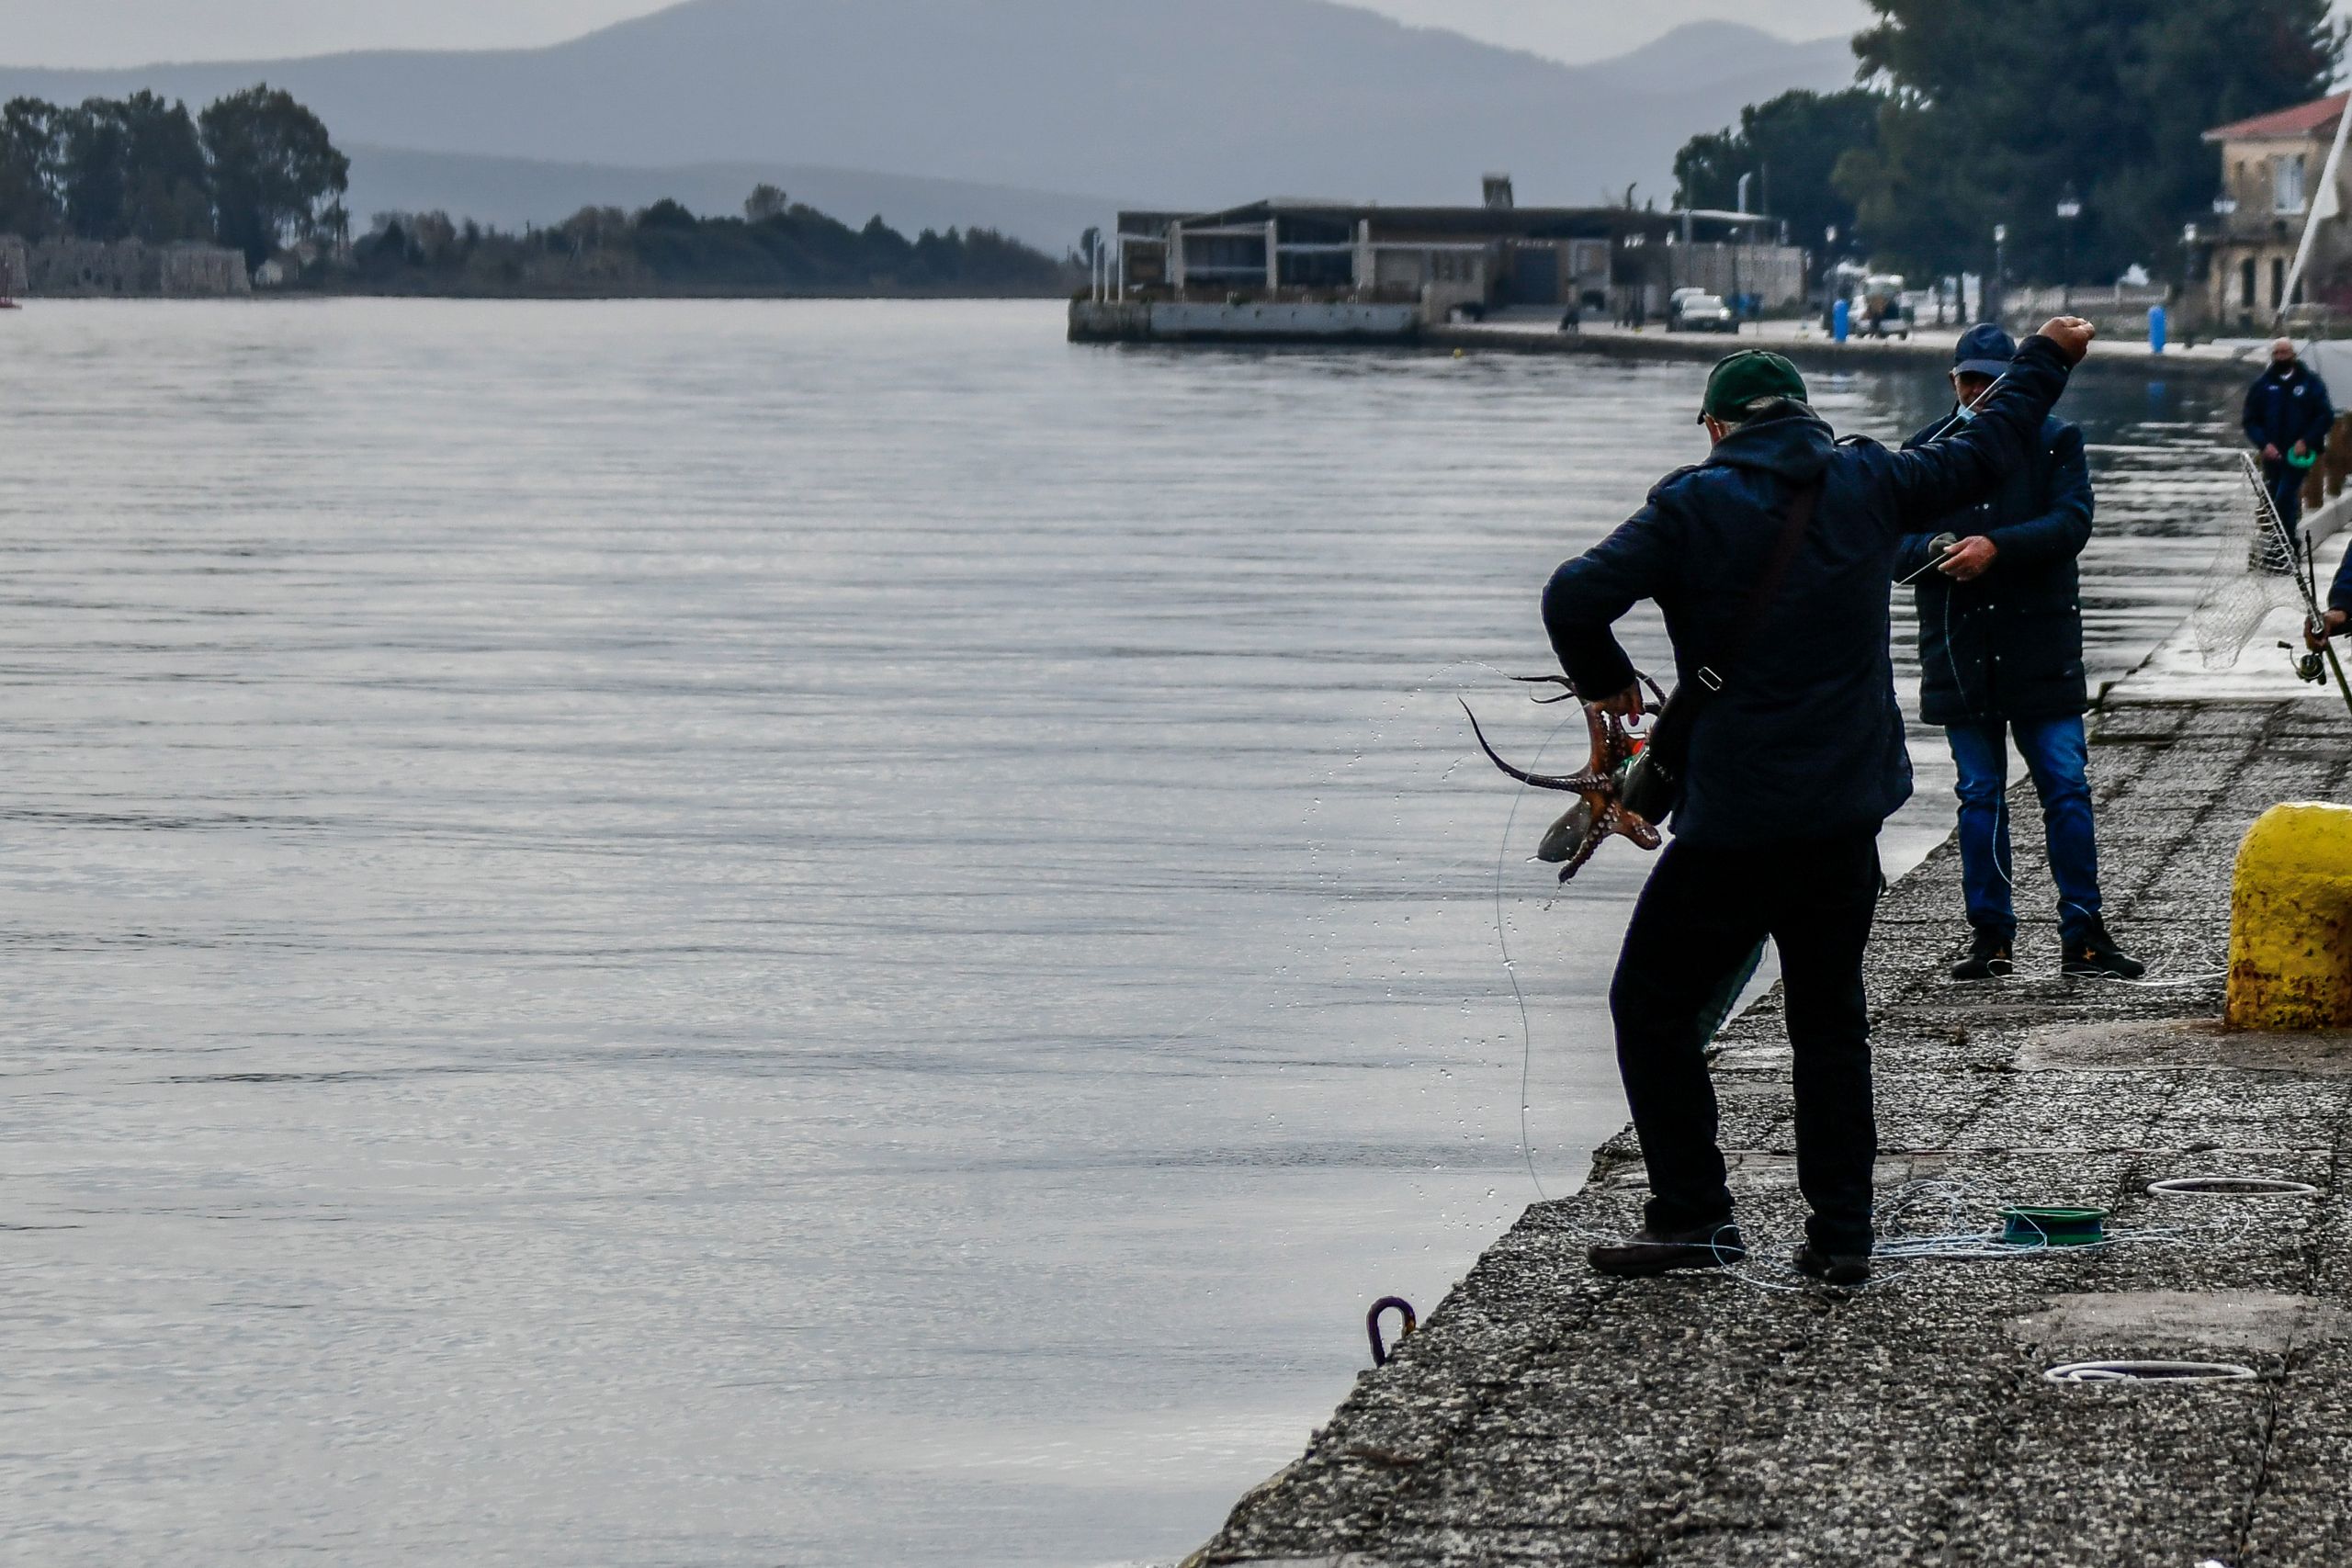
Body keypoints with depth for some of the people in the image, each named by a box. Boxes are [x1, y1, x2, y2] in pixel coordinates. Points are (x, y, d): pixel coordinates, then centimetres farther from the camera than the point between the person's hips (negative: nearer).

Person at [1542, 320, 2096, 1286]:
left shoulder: (1694, 506, -7)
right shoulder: (1867, 486, 5)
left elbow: (1576, 597, -17)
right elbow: (1986, 452, 19)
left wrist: (1606, 682, 3)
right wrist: (2047, 359, 35)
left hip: (1732, 824, -5)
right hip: (1846, 816, 5)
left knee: (1653, 1004, 7)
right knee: (1830, 1020, 14)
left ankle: (1693, 1216, 3)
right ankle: (1840, 1234, 12)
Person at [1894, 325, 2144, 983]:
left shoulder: (2054, 442, 5)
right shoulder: (1925, 451, 11)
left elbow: (2073, 522, -9)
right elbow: (1894, 544, 6)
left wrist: (1996, 547, -22)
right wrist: (1935, 552, -16)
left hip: (2041, 649, -2)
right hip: (1959, 650, 2)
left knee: (2067, 787, -4)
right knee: (1979, 795, 6)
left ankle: (2082, 934, 1)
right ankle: (1990, 934, 11)